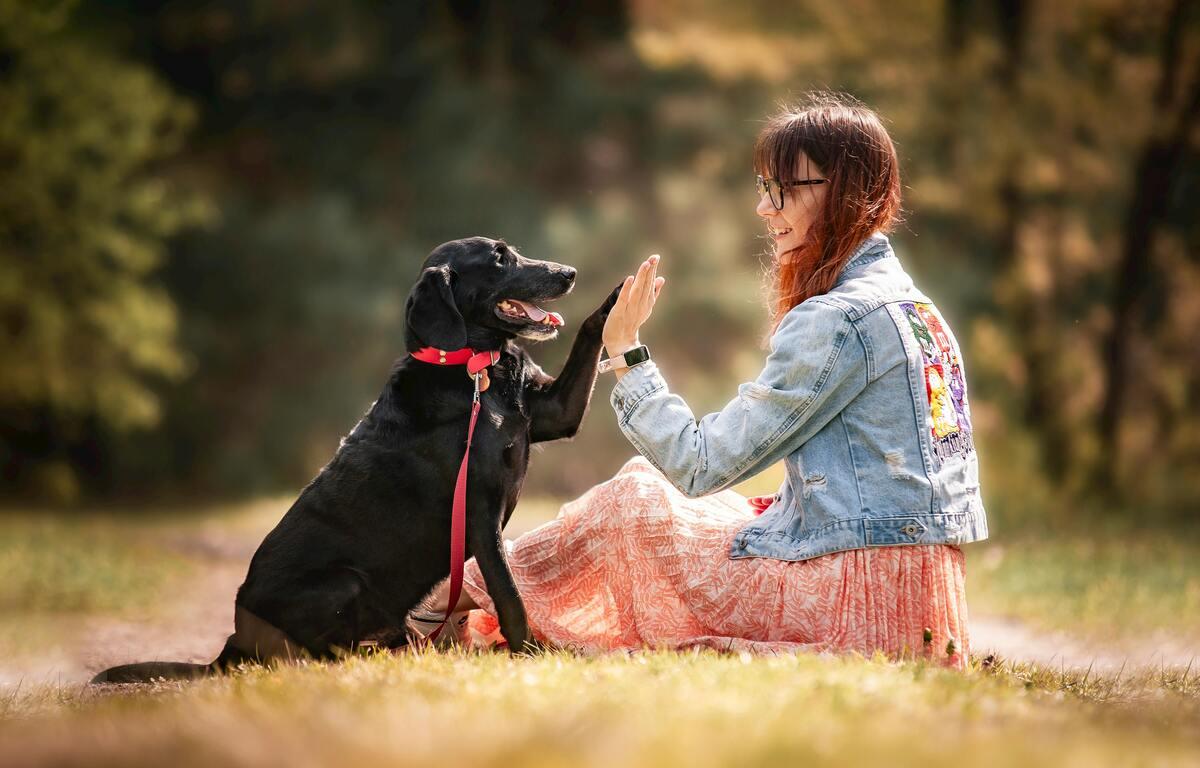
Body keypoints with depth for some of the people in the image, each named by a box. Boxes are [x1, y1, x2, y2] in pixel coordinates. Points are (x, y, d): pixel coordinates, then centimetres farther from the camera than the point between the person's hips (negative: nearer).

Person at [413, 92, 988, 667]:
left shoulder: (837, 320, -16)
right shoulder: (913, 306, 13)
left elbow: (702, 463, -14)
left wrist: (626, 354, -4)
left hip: (858, 605, -9)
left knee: (628, 505, 7)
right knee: (652, 486, 17)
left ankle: (464, 593, 27)